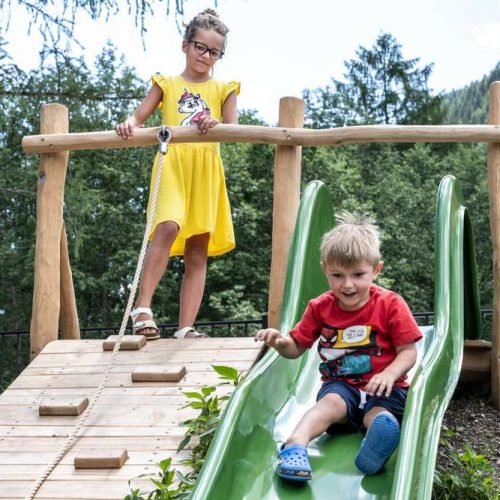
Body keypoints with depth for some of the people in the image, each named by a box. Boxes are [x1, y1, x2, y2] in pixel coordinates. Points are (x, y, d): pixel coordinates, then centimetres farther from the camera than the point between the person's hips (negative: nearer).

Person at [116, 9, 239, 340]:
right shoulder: (167, 84, 15)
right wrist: (129, 125, -17)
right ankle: (143, 308, -26)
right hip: (172, 164, -2)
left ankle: (186, 328, -1)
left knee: (198, 252, -1)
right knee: (168, 227, -28)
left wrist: (216, 125, -22)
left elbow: (234, 129, 1)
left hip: (206, 170, 2)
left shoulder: (224, 90, 16)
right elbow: (139, 118, 8)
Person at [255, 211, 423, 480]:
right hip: (340, 384, 0)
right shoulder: (320, 307, 5)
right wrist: (280, 342, -12)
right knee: (331, 402, -32)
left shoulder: (390, 304, -2)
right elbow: (297, 347, 12)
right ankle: (294, 445, -54)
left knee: (379, 415, -31)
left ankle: (375, 448, -63)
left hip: (381, 388, 0)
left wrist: (390, 373, -24)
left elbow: (408, 351, -4)